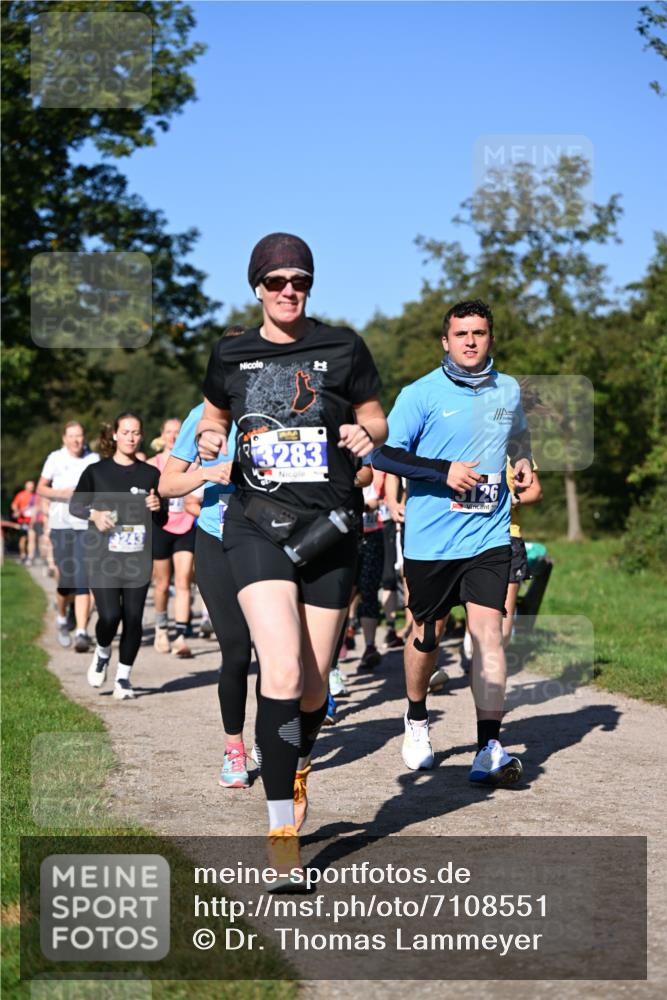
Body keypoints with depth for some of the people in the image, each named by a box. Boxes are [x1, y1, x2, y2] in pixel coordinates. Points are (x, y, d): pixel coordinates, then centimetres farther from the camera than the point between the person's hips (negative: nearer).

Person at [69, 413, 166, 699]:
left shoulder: (150, 474, 8)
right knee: (110, 616, -12)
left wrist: (158, 508, -11)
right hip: (103, 557, -2)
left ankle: (123, 676, 16)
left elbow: (162, 521, 12)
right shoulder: (96, 471, 2)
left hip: (138, 559, 2)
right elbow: (75, 505, 6)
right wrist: (94, 514, -14)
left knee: (133, 618, 0)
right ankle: (102, 653, 21)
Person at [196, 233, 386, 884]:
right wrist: (209, 436, 0)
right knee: (283, 674, -19)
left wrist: (367, 435, -10)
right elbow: (214, 415, 23)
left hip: (328, 530, 1)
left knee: (314, 687, 6)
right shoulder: (231, 355, 7)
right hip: (257, 526, -1)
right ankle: (283, 833, -12)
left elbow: (375, 418, 13)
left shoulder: (342, 348, 3)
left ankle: (295, 773, 39)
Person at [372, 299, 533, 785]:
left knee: (488, 630, -11)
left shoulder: (510, 390, 9)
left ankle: (490, 748, -13)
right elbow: (382, 453, -10)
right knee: (428, 633, 11)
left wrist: (523, 462, 9)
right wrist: (444, 470, -18)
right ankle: (417, 719, 36)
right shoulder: (422, 394, -5)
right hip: (430, 537, -2)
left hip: (489, 535, 2)